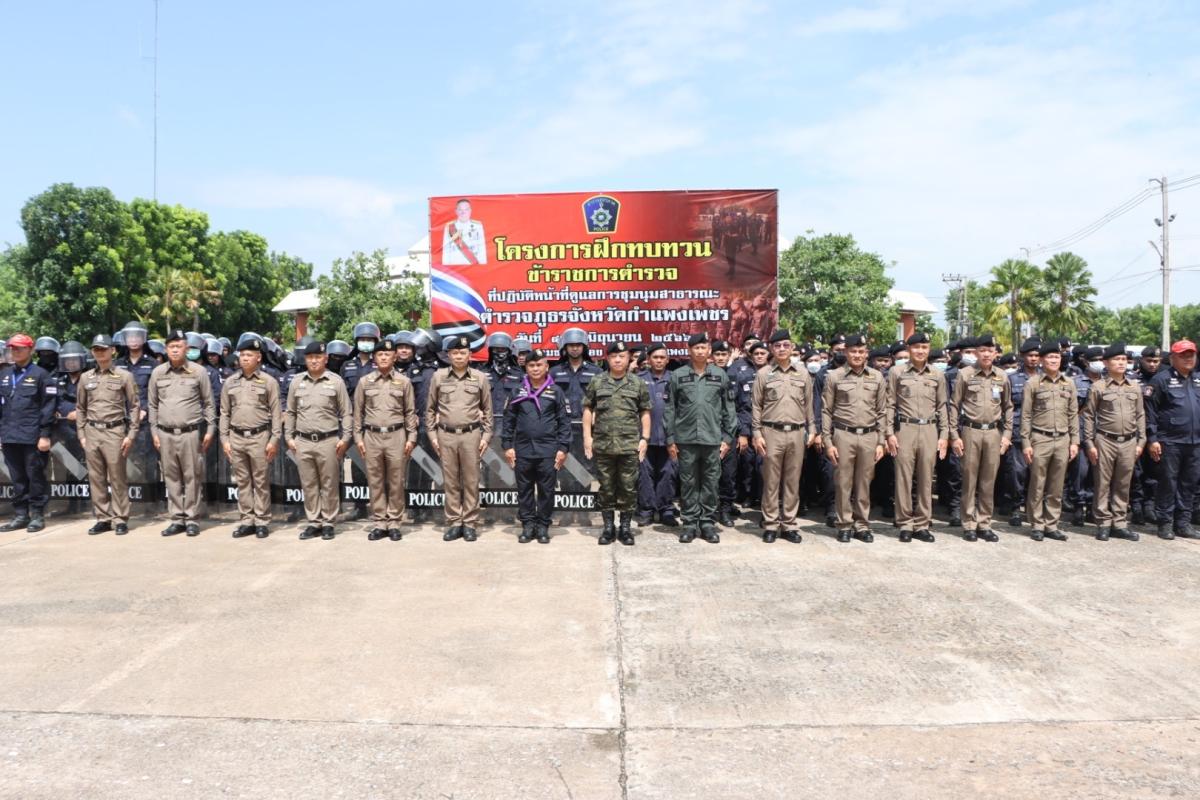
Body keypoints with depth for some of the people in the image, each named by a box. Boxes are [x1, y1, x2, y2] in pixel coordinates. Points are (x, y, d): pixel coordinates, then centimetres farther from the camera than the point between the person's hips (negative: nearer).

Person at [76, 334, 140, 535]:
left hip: (115, 432, -4)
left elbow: (134, 407, -1)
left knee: (117, 478, -1)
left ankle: (121, 520, 5)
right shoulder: (85, 378, 11)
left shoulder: (124, 376, 1)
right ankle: (103, 519, 14)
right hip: (92, 432, 4)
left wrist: (131, 435, -7)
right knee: (96, 478, 6)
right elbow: (80, 408, 16)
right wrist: (81, 434, 8)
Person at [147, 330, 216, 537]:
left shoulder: (198, 371, 1)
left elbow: (209, 403, 4)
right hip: (166, 434, 3)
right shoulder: (157, 373, 8)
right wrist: (154, 432, 10)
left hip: (190, 433, -3)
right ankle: (177, 519, 15)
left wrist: (210, 429, -1)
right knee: (171, 478, 7)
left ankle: (192, 519, 8)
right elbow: (153, 405, 14)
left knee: (192, 477, 0)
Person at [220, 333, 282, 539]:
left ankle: (262, 522, 9)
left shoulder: (269, 382, -1)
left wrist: (275, 439, -8)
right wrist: (224, 439, 5)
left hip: (260, 437, -3)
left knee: (261, 482, 2)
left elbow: (276, 413, -2)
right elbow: (224, 413, 11)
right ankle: (246, 521, 16)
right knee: (242, 482, 9)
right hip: (236, 438, 4)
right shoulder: (230, 382, 9)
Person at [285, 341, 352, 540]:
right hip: (303, 442, 3)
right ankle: (313, 523, 18)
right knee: (308, 485, 9)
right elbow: (290, 413, 15)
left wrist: (345, 438, -6)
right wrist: (289, 437, 8)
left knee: (329, 485, 3)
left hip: (328, 441, -3)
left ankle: (328, 523, 13)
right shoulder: (297, 382, 9)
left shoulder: (336, 381, 0)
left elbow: (346, 413, 0)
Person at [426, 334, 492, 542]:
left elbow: (487, 409, 8)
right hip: (446, 435, 1)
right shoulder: (438, 377, 5)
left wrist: (486, 436, 2)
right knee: (450, 481, 6)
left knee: (471, 481, 3)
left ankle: (470, 523, 11)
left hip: (471, 434, -1)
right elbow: (431, 409, 9)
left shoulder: (480, 378, 4)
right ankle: (454, 523, 15)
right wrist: (432, 435, 4)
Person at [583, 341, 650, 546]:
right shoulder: (596, 382, 5)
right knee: (606, 487, 8)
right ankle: (608, 527, 18)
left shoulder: (638, 384, 5)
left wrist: (645, 438, 0)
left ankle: (625, 527, 15)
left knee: (628, 487, 4)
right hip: (603, 444, 1)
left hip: (630, 445, 0)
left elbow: (645, 413, 8)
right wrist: (587, 436, 1)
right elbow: (588, 409, 8)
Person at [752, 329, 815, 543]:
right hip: (772, 432, -2)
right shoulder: (763, 374, 2)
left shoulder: (803, 374, 9)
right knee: (771, 481, 2)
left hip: (797, 433, 2)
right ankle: (771, 524, 10)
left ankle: (790, 525, 15)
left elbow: (809, 405, 13)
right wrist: (757, 433, -5)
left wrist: (811, 430, 9)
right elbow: (756, 406, 2)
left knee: (793, 481, 7)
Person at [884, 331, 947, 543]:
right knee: (904, 477, 0)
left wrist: (944, 435, 6)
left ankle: (922, 524, 14)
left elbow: (942, 407, 12)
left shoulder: (937, 375, 9)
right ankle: (905, 524, 9)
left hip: (930, 431, 2)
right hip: (905, 429, -2)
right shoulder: (897, 372, 2)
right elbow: (890, 404, 2)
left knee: (926, 479, 5)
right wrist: (889, 433, -4)